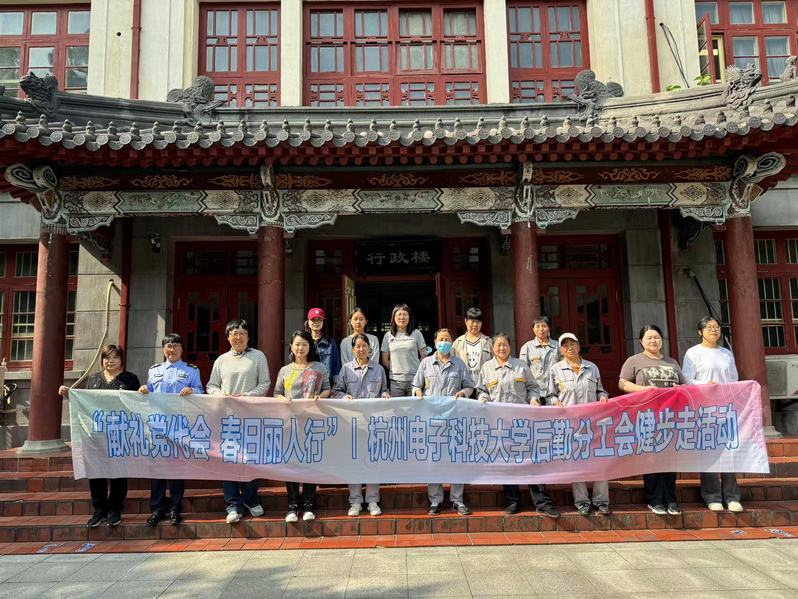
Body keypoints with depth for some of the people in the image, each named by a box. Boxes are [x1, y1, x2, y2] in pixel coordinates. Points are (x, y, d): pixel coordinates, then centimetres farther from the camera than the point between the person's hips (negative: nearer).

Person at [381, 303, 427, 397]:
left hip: (414, 379, -1)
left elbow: (424, 356, 7)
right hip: (396, 381, 1)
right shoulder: (388, 336, 8)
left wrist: (418, 370, -1)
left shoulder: (416, 333, 6)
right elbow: (385, 360, 11)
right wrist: (396, 371, 5)